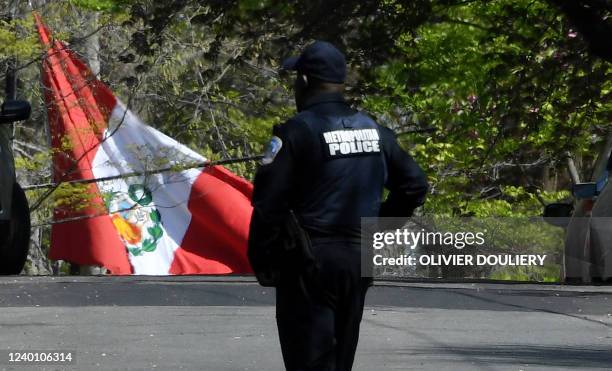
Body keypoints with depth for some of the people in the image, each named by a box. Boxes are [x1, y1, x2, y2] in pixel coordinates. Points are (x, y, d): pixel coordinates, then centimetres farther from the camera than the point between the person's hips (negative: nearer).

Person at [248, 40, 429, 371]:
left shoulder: (296, 132, -12)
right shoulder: (374, 131, 9)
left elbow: (268, 203, -16)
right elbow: (414, 185, 13)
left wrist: (261, 262, -6)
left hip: (309, 263, -6)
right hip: (359, 261, 7)